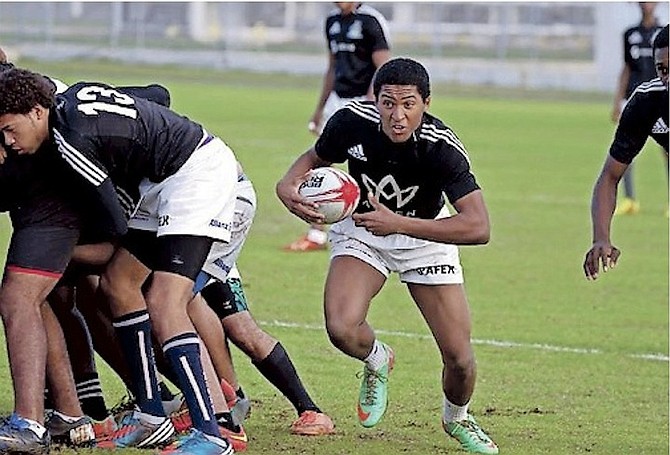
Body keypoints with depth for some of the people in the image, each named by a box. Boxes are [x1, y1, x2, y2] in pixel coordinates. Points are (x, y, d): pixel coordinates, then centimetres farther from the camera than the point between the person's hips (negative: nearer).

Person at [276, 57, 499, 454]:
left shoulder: (442, 147, -32)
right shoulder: (353, 121, -25)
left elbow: (479, 227, -39)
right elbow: (316, 158, -1)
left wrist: (399, 223, -44)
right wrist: (289, 186, -24)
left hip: (425, 234, -1)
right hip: (360, 229, 1)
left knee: (459, 356, -7)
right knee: (342, 329, -26)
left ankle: (457, 418, 30)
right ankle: (377, 361, 12)